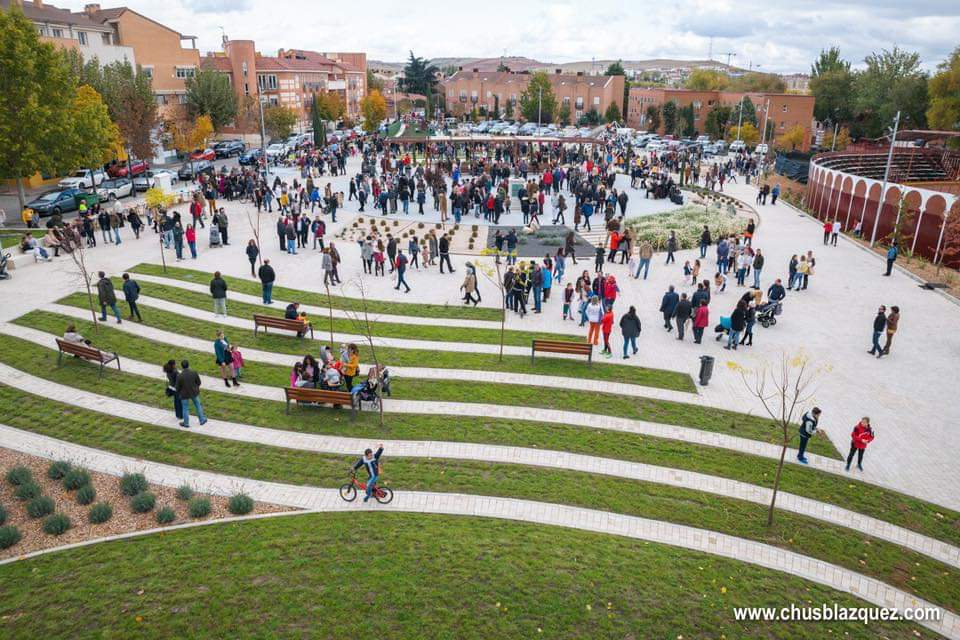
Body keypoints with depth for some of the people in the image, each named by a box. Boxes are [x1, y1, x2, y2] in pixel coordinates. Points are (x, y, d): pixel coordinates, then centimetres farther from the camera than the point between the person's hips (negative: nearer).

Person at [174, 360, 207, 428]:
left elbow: (177, 388, -13)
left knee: (185, 409, 17)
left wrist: (177, 391, 11)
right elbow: (199, 383, -5)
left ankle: (186, 423, 32)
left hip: (184, 394, -2)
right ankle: (202, 420, 33)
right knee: (198, 406, 22)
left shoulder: (179, 376, -25)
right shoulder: (194, 373, -18)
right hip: (194, 392, 2)